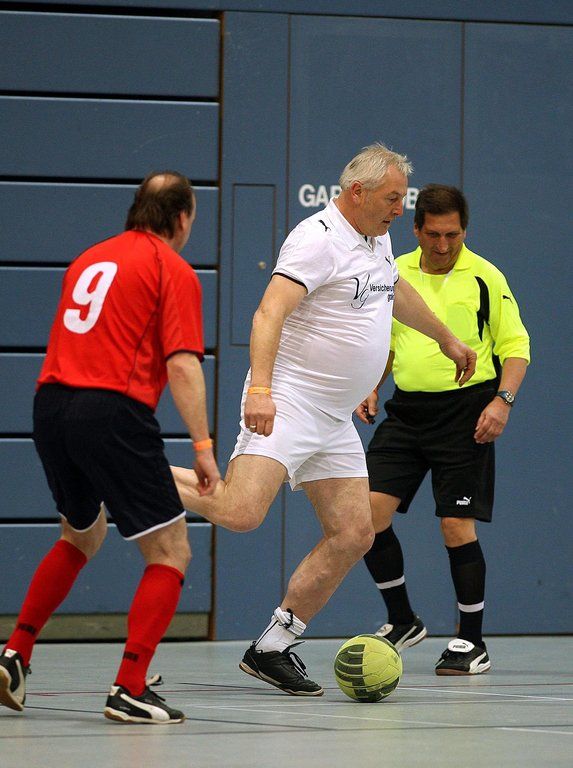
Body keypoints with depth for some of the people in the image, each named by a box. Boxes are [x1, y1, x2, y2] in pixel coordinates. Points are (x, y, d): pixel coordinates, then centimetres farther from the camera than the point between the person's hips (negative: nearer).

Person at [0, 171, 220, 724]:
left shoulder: (90, 258, 21)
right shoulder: (173, 269, 0)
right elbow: (182, 365, -9)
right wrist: (202, 445, -10)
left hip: (50, 403, 7)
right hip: (113, 409, -7)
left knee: (82, 537, 30)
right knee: (170, 553, 1)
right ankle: (129, 689, -11)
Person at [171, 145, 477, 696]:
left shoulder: (378, 240, 15)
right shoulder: (318, 238, -14)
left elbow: (397, 294, 37)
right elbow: (270, 311, -26)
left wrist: (446, 339, 50)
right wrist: (260, 387, -38)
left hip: (335, 421, 9)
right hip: (285, 405, -9)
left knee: (353, 535, 2)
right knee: (240, 513, -25)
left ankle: (272, 648, 8)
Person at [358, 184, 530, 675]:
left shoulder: (485, 277, -3)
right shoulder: (395, 274, 9)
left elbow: (516, 346, -1)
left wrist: (503, 399, -15)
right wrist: (371, 389, 7)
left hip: (464, 414, -4)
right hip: (406, 410, 4)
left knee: (457, 527, -7)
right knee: (370, 512, -6)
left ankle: (472, 643, 7)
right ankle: (402, 621, 12)